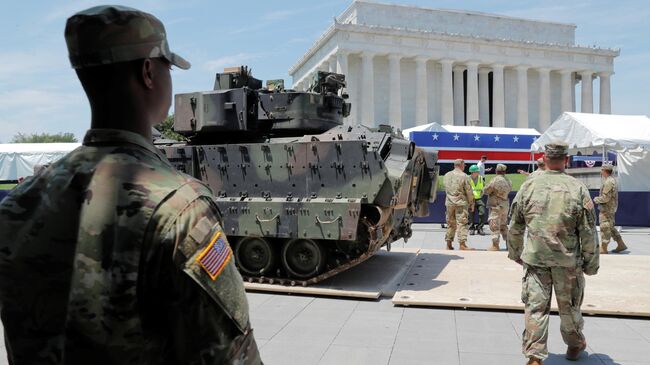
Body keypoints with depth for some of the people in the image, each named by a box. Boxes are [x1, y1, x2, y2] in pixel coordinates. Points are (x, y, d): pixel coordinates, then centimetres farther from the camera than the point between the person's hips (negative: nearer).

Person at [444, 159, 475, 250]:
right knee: (462, 223, -2)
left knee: (450, 224, 11)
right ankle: (462, 244, -6)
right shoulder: (464, 176, -8)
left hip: (449, 202, 5)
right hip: (461, 203, -5)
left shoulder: (447, 175, 7)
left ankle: (449, 244, 15)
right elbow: (469, 192, -5)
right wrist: (471, 204, 3)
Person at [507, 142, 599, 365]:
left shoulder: (528, 186, -3)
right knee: (569, 306, 18)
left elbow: (515, 226, 5)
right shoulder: (578, 189, -6)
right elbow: (589, 232, -3)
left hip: (535, 259, 0)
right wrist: (591, 263, 6)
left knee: (535, 307, 4)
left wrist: (515, 252, 18)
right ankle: (575, 346, 40)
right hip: (568, 260, 0)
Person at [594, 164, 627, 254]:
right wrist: (598, 198, 10)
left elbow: (605, 198, -23)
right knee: (611, 228, 18)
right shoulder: (612, 180, 13)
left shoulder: (608, 182, -20)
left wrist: (596, 199, -7)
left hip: (606, 209, -10)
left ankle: (603, 249, 4)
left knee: (605, 228, -3)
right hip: (611, 208, 10)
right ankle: (621, 245, 22)